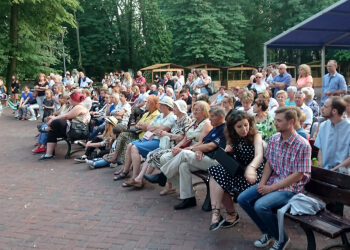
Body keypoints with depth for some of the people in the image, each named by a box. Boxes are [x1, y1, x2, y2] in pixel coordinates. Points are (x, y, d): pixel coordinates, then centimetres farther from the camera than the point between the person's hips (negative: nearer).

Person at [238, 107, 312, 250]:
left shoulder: (302, 145, -17)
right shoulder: (274, 139, 4)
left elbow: (298, 176, -18)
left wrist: (271, 188, -18)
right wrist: (262, 182, -6)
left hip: (291, 188, -7)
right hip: (272, 182, 7)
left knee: (260, 206, -28)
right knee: (243, 199, -6)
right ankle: (268, 232, 13)